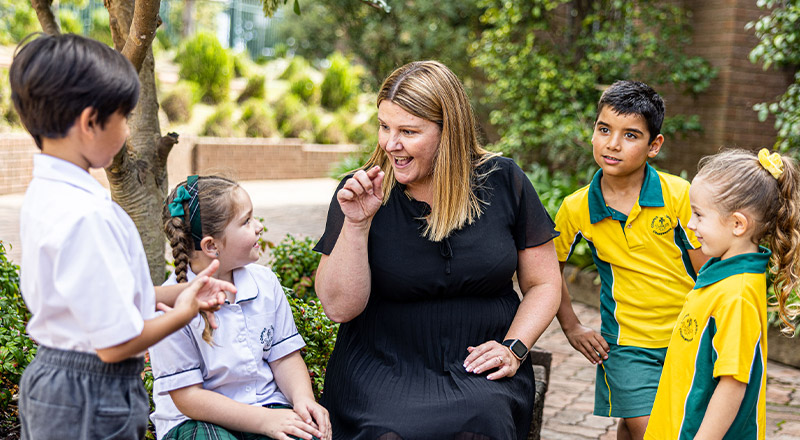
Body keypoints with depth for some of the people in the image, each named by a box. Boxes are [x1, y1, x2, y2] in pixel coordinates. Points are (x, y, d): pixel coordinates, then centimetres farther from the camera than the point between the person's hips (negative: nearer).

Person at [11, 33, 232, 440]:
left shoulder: (42, 193, 4)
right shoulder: (85, 215, -26)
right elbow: (116, 342, -23)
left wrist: (178, 294, 5)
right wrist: (182, 311, -7)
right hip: (90, 405, -9)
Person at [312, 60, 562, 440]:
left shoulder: (503, 182, 1)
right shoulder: (361, 193, -1)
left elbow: (543, 283, 9)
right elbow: (339, 307, -5)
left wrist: (513, 349, -6)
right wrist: (356, 224, -16)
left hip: (478, 366, 1)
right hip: (382, 365, 0)